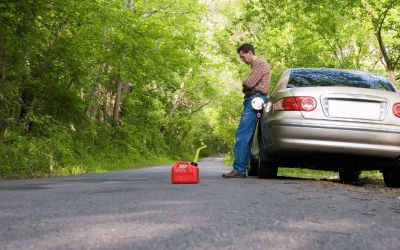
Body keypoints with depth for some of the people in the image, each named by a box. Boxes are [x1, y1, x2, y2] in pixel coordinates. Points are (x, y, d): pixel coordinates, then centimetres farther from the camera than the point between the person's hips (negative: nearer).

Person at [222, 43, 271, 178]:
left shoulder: (261, 64, -6)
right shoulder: (255, 65, 28)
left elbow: (249, 84, -16)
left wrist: (244, 83, 3)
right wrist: (246, 85, 4)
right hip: (251, 101, 11)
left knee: (242, 136, -14)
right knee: (246, 137, 8)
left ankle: (239, 170, -15)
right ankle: (241, 169, 9)